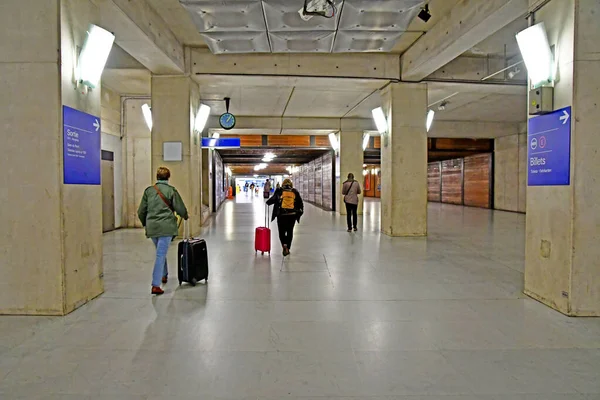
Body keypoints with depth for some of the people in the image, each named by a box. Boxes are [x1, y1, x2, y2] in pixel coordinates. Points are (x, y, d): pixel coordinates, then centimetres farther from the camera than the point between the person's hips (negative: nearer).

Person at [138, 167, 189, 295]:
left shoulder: (149, 190, 7)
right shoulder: (171, 190, -4)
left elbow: (141, 211, 11)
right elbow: (181, 209, -2)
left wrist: (145, 223, 28)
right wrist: (185, 216, 19)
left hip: (151, 227, 4)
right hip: (166, 227, -4)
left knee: (161, 252, 24)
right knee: (161, 255, -4)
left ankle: (164, 275, 40)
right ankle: (155, 286, -8)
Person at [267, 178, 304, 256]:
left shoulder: (279, 191, 0)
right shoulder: (295, 192, 7)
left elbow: (273, 199, -9)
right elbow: (300, 203, 8)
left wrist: (268, 202, 9)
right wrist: (300, 212, 18)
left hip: (281, 215, -2)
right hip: (292, 215, 2)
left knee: (281, 231, 8)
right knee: (290, 231, 14)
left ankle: (284, 245, -15)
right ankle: (288, 248, 17)